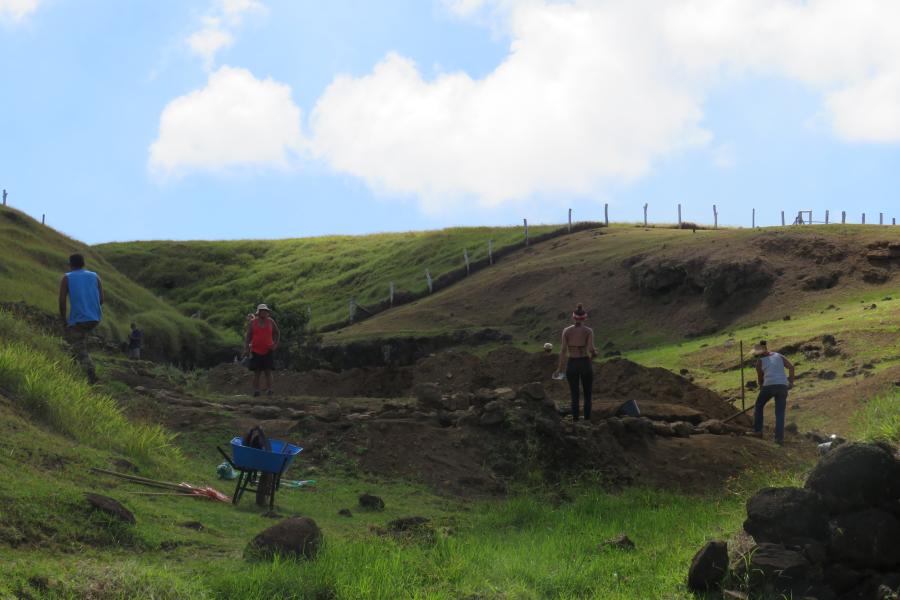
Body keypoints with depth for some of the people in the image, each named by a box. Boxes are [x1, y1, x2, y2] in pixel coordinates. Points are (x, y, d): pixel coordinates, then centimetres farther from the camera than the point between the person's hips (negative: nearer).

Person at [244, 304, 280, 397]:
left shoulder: (270, 321, 5)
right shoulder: (252, 323, 2)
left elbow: (277, 333, 18)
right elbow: (248, 336, 2)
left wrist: (275, 344, 7)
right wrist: (246, 349, -8)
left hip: (268, 351, 0)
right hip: (256, 351, 0)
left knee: (268, 372, -5)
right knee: (256, 372, -2)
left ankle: (269, 390, -6)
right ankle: (256, 391, -1)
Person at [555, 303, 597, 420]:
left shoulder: (566, 331, -4)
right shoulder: (588, 331, -8)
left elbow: (563, 350, -7)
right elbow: (591, 350, -16)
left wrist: (560, 368, 4)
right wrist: (594, 354, 9)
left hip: (571, 365, 1)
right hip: (585, 365, -1)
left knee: (574, 397, 12)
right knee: (588, 396, 14)